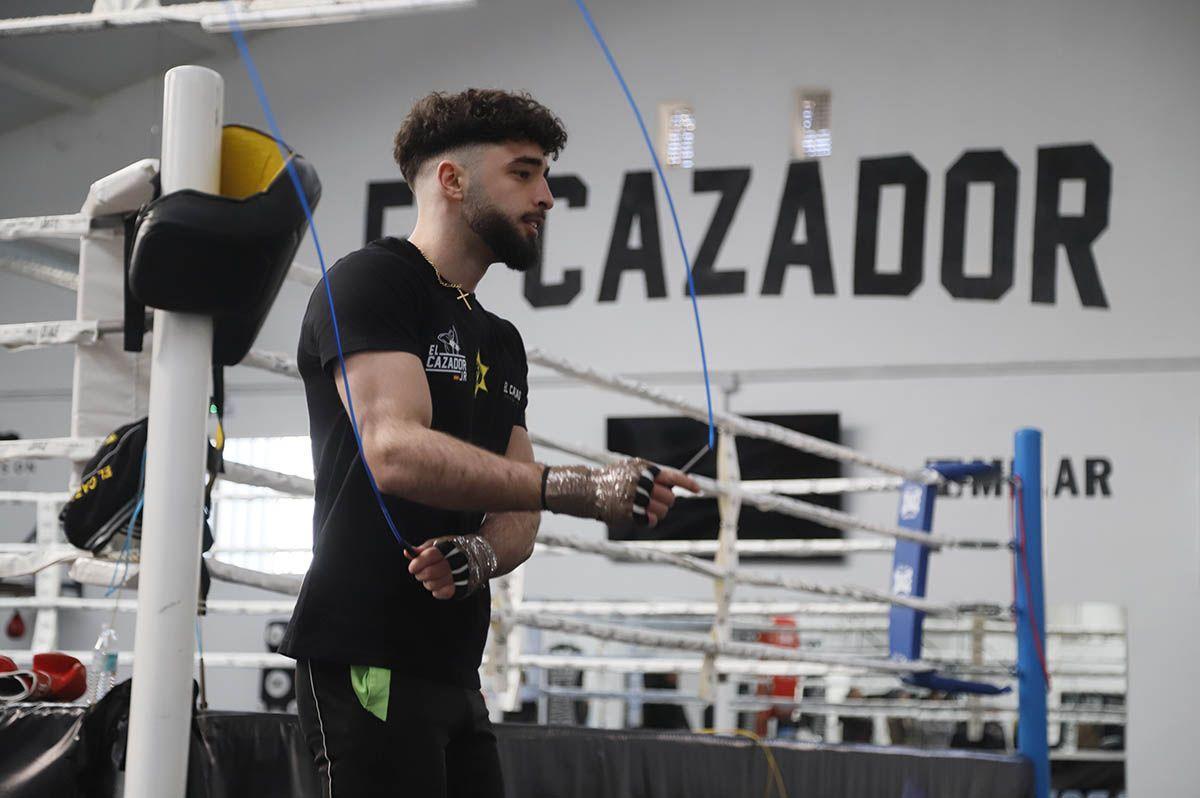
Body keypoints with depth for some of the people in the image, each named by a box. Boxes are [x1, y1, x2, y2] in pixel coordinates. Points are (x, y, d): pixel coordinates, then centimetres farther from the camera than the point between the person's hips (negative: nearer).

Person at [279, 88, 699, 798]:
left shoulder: (500, 342, 22)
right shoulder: (371, 282, -5)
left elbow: (518, 514, 17)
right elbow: (395, 450, -21)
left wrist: (482, 554, -8)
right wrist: (576, 488, -28)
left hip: (454, 673, 9)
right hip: (369, 662, -9)